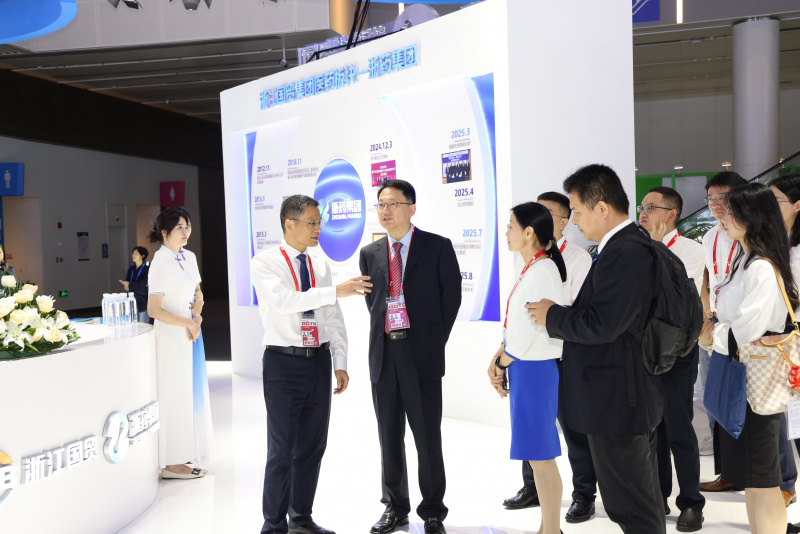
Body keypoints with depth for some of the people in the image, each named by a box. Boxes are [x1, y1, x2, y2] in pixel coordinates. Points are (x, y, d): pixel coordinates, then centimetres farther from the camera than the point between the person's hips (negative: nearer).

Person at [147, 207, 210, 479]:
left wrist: (197, 315, 1)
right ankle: (170, 463, 8)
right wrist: (188, 323, -14)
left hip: (190, 333, 8)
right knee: (174, 395, -2)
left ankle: (185, 453, 26)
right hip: (171, 336, -8)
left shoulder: (189, 257, 8)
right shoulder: (161, 262, -16)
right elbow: (154, 309, -20)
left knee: (192, 392, 13)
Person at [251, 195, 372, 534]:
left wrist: (340, 363, 6)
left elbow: (334, 318, 11)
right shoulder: (264, 263, -6)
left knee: (313, 444, 13)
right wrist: (335, 291, -29)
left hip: (320, 360, 6)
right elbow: (283, 301, -24)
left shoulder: (320, 265, 10)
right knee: (282, 449, -1)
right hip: (284, 362, -5)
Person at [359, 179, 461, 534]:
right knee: (389, 437, 12)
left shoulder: (438, 247, -1)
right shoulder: (370, 254, 10)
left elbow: (452, 295, 1)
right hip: (383, 354, 4)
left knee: (427, 437, 3)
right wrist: (384, 335, 9)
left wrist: (435, 341, 1)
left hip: (422, 354, -4)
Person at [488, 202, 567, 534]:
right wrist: (498, 361, 4)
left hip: (535, 369, -10)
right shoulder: (530, 269, 12)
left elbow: (528, 331, -20)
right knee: (536, 454, 17)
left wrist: (502, 365, -7)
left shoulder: (542, 272, -18)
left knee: (540, 456, 1)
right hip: (523, 367, 10)